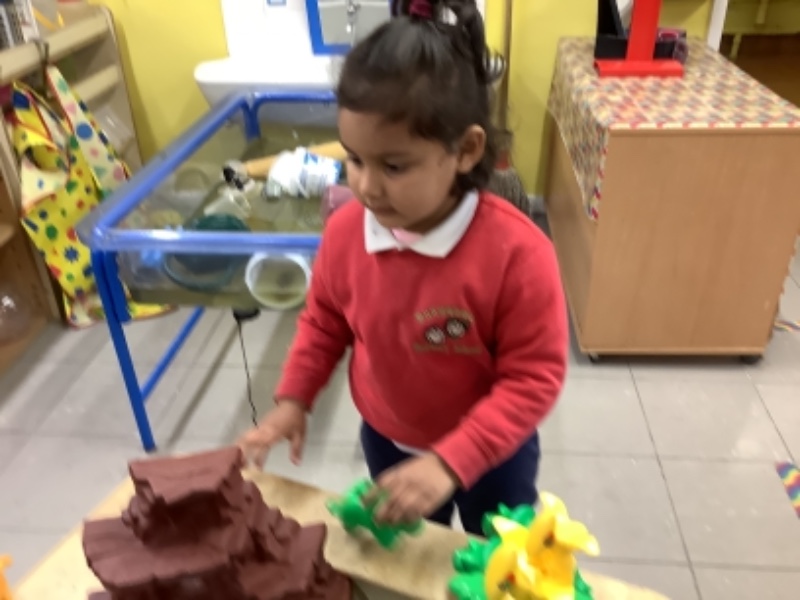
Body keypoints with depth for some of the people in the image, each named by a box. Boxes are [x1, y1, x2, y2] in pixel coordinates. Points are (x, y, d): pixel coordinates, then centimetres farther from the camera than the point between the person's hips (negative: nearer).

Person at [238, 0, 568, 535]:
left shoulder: (517, 251, -33)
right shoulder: (344, 231, -18)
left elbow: (535, 377, -27)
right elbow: (325, 320, 1)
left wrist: (449, 462, -33)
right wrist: (293, 399, -8)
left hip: (491, 453, -3)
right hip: (386, 442, 4)